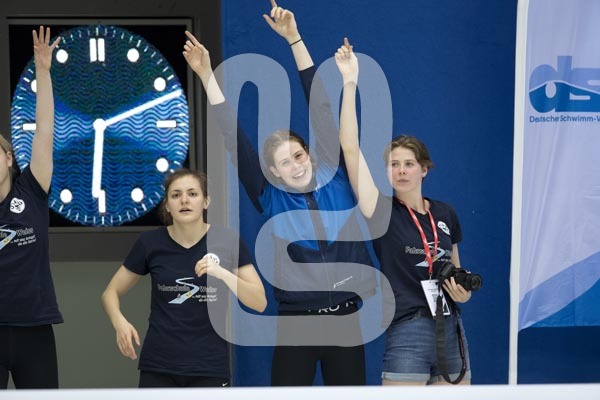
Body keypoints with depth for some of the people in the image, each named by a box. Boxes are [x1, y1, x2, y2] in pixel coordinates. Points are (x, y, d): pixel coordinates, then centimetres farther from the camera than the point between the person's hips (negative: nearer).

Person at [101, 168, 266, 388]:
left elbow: (259, 302, -8)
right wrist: (120, 322, -15)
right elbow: (111, 293, 6)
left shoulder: (227, 241, -5)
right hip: (158, 368, 1)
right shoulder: (150, 243, -3)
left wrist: (222, 272, -24)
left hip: (209, 368, 0)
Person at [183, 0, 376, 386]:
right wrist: (208, 77, -9)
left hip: (346, 318, 1)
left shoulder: (335, 180, 1)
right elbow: (235, 141, -3)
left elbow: (322, 108, 0)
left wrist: (294, 39, -2)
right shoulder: (271, 199, 0)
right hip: (296, 322, -1)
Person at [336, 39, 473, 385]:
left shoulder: (446, 214, 8)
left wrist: (463, 291, -1)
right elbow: (350, 149, -14)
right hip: (406, 335, -4)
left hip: (451, 331, 4)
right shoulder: (383, 212, -4)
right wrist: (350, 81, -16)